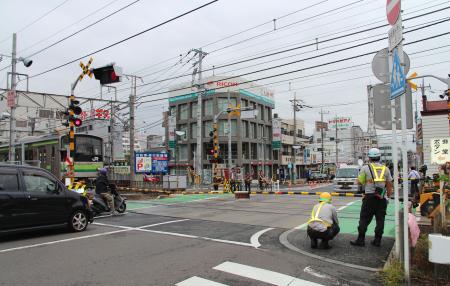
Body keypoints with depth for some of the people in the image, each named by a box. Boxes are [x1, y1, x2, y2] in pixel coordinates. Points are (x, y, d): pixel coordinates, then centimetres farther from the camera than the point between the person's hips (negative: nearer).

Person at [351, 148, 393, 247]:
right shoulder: (385, 169, 6)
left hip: (370, 197, -3)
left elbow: (359, 182, -3)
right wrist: (389, 196, 17)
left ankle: (360, 239, 5)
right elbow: (389, 185, 8)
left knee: (364, 219, 3)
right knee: (380, 219, 10)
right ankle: (377, 240, 14)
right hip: (382, 198, 3)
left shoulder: (366, 168, -4)